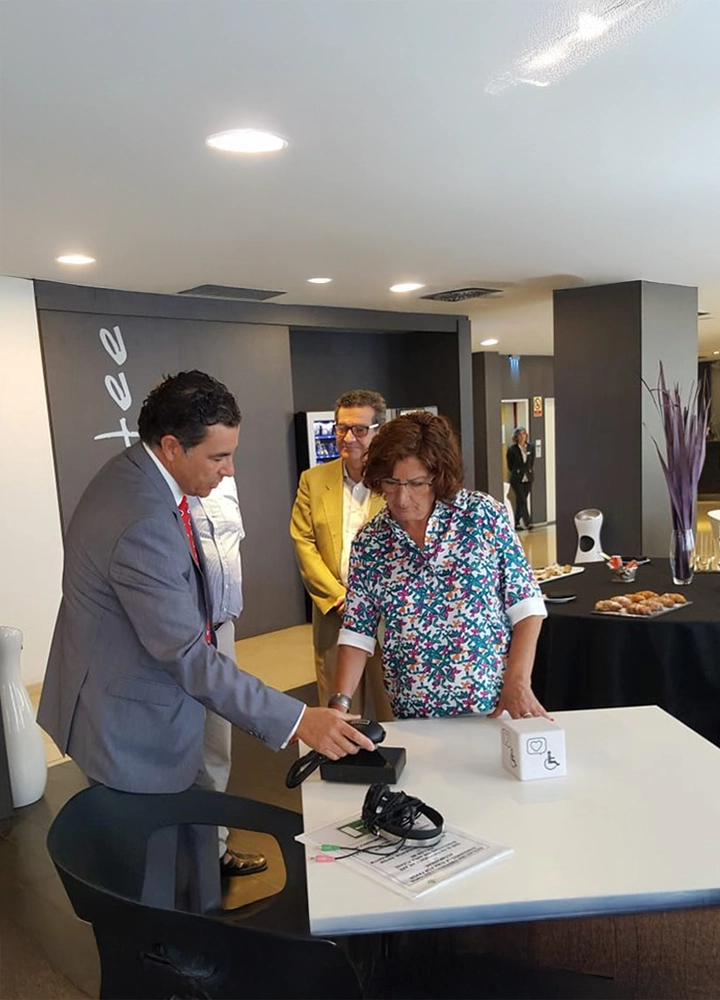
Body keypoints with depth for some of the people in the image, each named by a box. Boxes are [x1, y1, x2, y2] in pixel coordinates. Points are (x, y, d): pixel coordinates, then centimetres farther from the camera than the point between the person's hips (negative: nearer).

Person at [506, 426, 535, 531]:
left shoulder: (531, 448, 5)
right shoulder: (512, 449, -6)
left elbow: (532, 462, 15)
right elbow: (509, 465, 4)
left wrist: (528, 471, 11)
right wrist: (515, 473, 8)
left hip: (528, 478, 4)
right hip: (517, 479, -4)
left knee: (520, 501, 10)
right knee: (522, 501, -12)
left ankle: (516, 523, 19)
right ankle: (528, 523, -13)